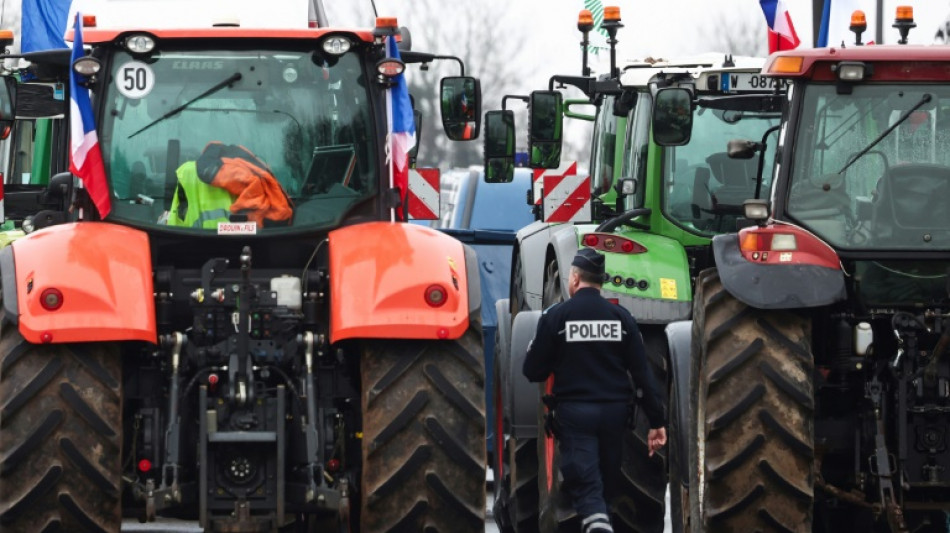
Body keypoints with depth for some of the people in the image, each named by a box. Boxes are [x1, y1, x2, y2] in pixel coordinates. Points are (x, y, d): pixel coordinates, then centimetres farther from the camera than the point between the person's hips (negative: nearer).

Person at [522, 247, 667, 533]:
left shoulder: (556, 316, -6)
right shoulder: (621, 317, 2)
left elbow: (533, 371, -2)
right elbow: (643, 372, 0)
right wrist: (657, 421, 2)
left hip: (574, 412, -3)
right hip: (614, 412, 3)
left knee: (585, 485, -9)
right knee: (607, 484, 18)